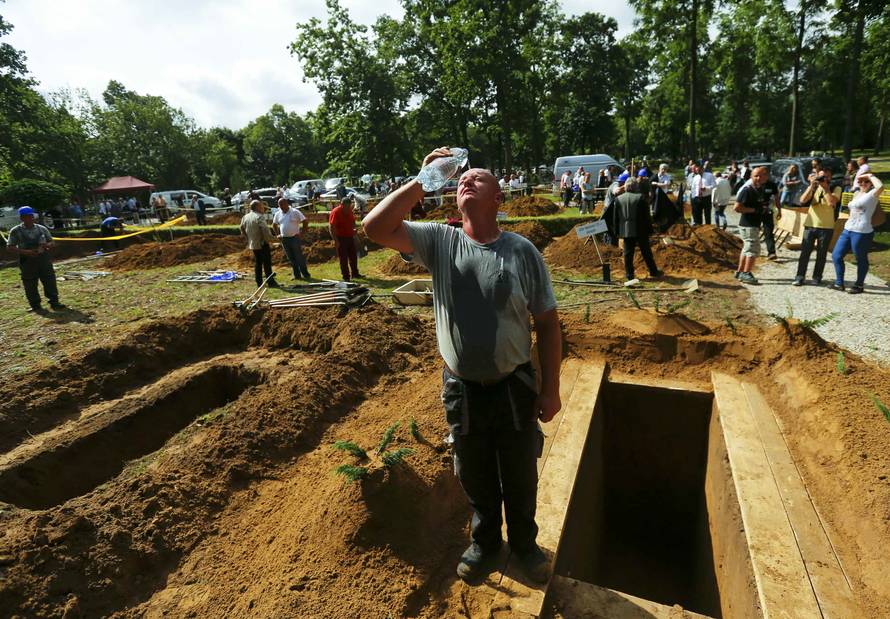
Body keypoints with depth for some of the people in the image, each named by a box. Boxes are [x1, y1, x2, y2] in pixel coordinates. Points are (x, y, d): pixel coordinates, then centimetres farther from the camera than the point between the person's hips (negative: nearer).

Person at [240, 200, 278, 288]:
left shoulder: (245, 217, 10)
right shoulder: (259, 217, -15)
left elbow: (242, 230, 18)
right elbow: (265, 230, -23)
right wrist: (269, 240, -10)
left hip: (252, 244, 8)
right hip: (262, 244, -8)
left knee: (258, 263, 13)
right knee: (267, 263, -2)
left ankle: (259, 283, 16)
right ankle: (271, 282, 0)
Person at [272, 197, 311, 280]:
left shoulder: (295, 212, -6)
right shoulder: (278, 214, 9)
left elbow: (305, 221, -7)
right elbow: (274, 225, 24)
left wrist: (302, 233, -9)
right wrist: (277, 234, 12)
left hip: (295, 238, -5)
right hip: (284, 239, 5)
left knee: (299, 257, -4)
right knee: (291, 258, 8)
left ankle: (305, 274, 4)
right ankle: (297, 275, 15)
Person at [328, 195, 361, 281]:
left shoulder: (349, 210, 5)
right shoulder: (336, 212, -16)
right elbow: (331, 227, -20)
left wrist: (354, 229, 4)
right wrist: (336, 240, -24)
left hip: (350, 237, 7)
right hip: (341, 238, -7)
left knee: (353, 256, 15)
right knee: (343, 258, -2)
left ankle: (355, 273, 29)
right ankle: (346, 277, 5)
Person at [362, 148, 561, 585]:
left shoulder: (522, 252, -10)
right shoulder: (439, 242, -6)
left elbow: (547, 324, -6)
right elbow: (375, 228, -18)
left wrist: (551, 389, -6)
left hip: (515, 387, -1)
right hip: (461, 388, 1)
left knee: (520, 476, 21)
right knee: (475, 476, 23)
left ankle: (524, 542, 50)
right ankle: (485, 541, 51)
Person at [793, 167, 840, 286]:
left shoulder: (836, 189, 0)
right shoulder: (814, 188, 7)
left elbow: (832, 202, -19)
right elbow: (803, 200, -9)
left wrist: (825, 187, -15)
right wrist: (812, 185, -14)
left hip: (826, 227, -1)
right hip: (810, 225, 2)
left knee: (821, 254, 6)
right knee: (805, 252, -1)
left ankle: (817, 277, 16)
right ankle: (800, 277, 2)